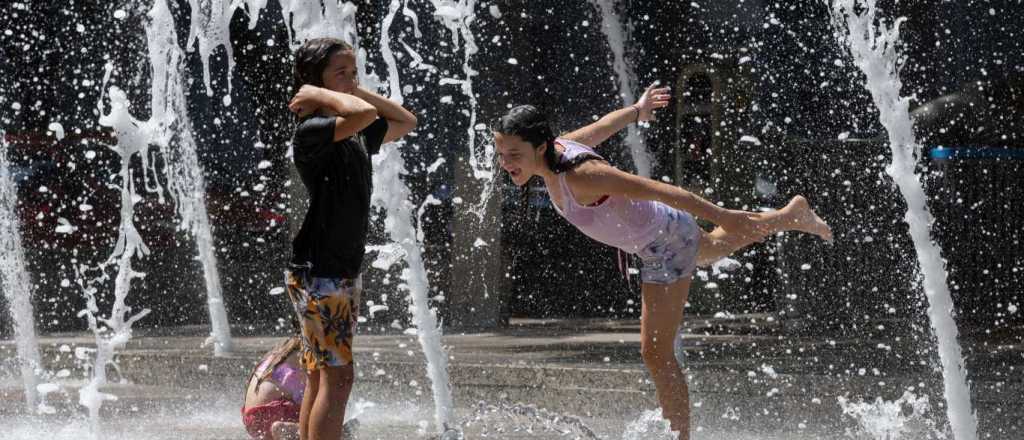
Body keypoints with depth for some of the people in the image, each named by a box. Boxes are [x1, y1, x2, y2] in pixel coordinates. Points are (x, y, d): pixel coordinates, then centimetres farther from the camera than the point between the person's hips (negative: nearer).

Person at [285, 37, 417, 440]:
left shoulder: (355, 135, 11)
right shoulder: (311, 132, -16)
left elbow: (405, 122, 25)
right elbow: (365, 114, -34)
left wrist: (359, 90, 12)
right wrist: (321, 95, -16)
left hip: (345, 272, 9)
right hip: (316, 273, -9)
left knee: (321, 377, 12)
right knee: (337, 376, -12)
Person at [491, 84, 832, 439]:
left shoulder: (580, 176, -40)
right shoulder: (555, 149, -16)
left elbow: (660, 190, -37)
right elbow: (604, 126, 4)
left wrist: (723, 217, -33)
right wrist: (637, 110, 25)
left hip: (667, 244, -9)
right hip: (657, 234, 9)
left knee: (656, 354, -8)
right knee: (715, 248, 40)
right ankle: (793, 214, 64)